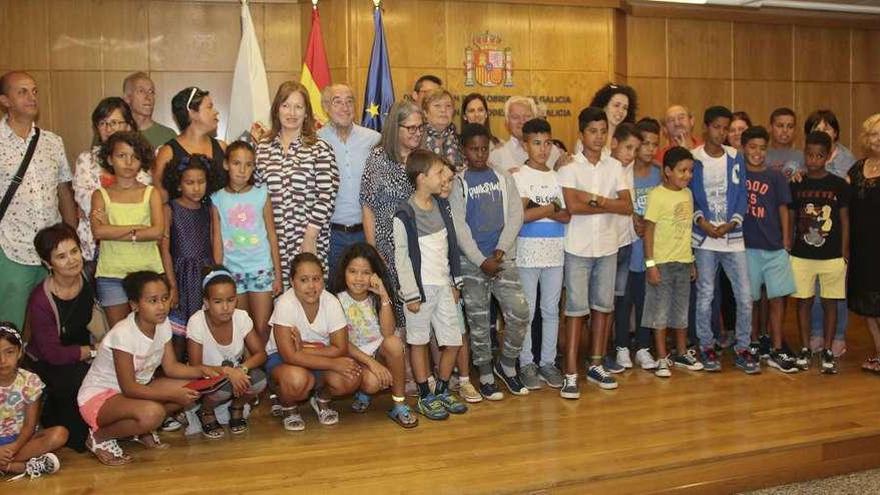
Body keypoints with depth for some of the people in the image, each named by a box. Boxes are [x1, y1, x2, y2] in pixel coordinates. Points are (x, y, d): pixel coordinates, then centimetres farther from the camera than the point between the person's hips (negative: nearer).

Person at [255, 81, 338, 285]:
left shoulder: (320, 149, -2)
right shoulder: (262, 147, 9)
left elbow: (326, 197, -6)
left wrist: (310, 236, -10)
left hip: (310, 242, -2)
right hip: (272, 243, 3)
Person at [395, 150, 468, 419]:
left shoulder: (441, 206, 8)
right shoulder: (405, 215, -13)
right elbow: (402, 257, -11)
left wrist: (455, 283, 14)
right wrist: (410, 294, -12)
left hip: (443, 285, 6)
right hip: (420, 287, -6)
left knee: (453, 341, 9)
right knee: (419, 341, 6)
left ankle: (442, 391, 26)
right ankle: (425, 397, 18)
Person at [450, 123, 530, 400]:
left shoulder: (503, 179, 10)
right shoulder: (458, 183, 2)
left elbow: (515, 217, 3)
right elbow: (458, 226, -5)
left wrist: (501, 250, -9)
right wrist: (481, 261, -11)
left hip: (503, 258, 2)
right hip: (471, 262, -2)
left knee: (520, 312, -7)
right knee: (478, 320, 3)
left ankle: (506, 365, 15)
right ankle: (486, 376, 18)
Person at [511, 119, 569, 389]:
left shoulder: (558, 176, 9)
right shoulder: (519, 176, -3)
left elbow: (566, 216, 2)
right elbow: (519, 216, -14)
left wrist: (537, 209, -13)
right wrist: (550, 208, -7)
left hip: (555, 252, 4)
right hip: (527, 252, -4)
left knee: (551, 310, 10)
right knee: (526, 311, 3)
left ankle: (548, 361, 21)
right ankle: (526, 364, 14)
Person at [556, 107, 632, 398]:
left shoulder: (614, 166, 6)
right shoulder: (569, 167, -6)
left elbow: (628, 207, -2)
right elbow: (572, 206, -19)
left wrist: (595, 199, -14)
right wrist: (609, 205, -11)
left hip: (608, 247, 4)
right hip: (578, 248, -4)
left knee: (602, 306, 11)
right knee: (576, 309, -3)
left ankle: (596, 366, 24)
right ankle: (571, 374, 2)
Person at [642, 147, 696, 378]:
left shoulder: (687, 194, 8)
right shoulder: (657, 195, -11)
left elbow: (687, 228, 13)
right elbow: (648, 230, -12)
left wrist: (692, 262, 14)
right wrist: (650, 264, -16)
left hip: (683, 261, 6)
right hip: (662, 263, -6)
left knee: (682, 311, 15)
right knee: (660, 311, 2)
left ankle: (682, 353, 29)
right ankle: (662, 358, 12)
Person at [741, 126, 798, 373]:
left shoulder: (775, 177, 3)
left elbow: (783, 210, 5)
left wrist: (786, 240, 0)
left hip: (775, 248, 0)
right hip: (746, 246, 0)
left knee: (777, 298, 0)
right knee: (750, 299, 9)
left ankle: (777, 352, 6)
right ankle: (753, 347, 21)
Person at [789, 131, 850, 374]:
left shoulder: (839, 185, -2)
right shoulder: (796, 185, 1)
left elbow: (844, 221, 1)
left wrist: (844, 254, -2)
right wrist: (787, 249, 3)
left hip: (832, 256, -1)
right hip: (801, 256, 1)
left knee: (830, 303, 6)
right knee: (803, 301, 8)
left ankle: (827, 350, 17)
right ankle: (805, 348, 19)